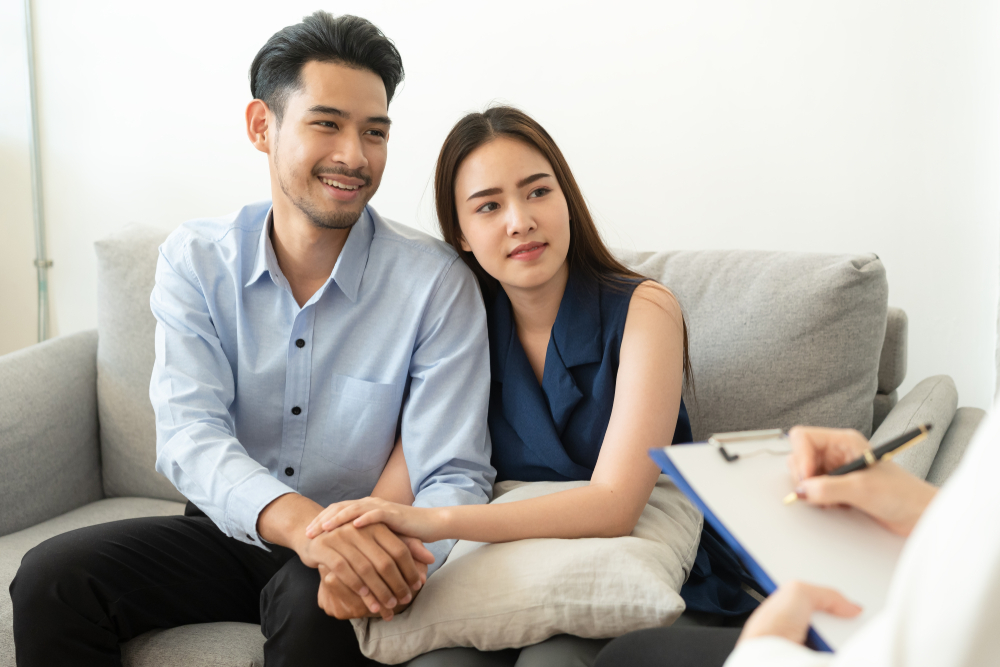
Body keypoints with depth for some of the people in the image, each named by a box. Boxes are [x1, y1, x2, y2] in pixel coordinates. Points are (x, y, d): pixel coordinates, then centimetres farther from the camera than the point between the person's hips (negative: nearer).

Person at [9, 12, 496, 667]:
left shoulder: (436, 281, -13)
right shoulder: (194, 260, -5)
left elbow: (454, 476, -16)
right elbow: (190, 434, -18)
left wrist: (405, 555, -41)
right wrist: (300, 519, -39)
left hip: (360, 551, -3)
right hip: (228, 532, 3)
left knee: (320, 609, -35)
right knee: (51, 577, -18)